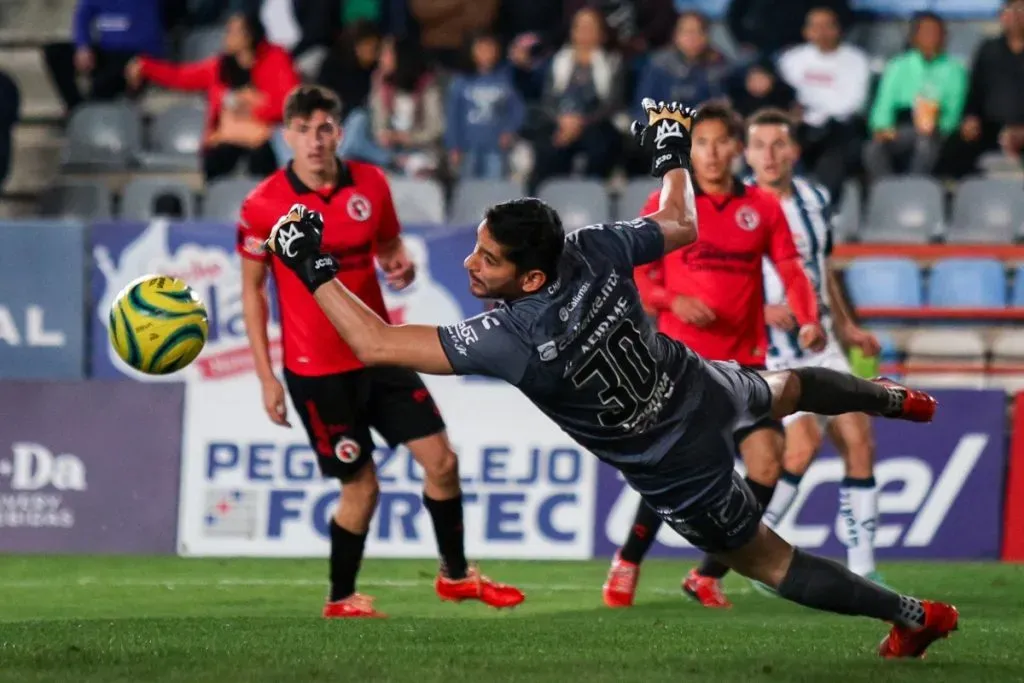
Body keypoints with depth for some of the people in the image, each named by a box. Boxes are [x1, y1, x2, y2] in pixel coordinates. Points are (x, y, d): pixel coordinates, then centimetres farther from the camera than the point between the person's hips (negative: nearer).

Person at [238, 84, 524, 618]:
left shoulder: (370, 185, -1)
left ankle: (455, 574, 24)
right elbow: (252, 289, -4)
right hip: (316, 369, -4)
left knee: (441, 461, 4)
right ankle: (340, 600, 20)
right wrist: (266, 377, -7)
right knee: (361, 486, -1)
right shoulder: (262, 206, -12)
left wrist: (400, 264, -12)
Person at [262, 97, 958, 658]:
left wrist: (313, 267, -31)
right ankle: (892, 399, 68)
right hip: (703, 388, 5)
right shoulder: (595, 251, -25)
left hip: (677, 468, -5)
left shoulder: (511, 340, -40)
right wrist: (673, 153, 11)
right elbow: (681, 228, -3)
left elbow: (377, 344, -37)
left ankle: (916, 616, 28)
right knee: (780, 390, 39)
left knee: (768, 559, 18)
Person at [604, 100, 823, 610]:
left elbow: (790, 269, 5)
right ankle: (627, 565, 13)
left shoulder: (763, 208, 9)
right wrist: (673, 301, -17)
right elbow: (640, 277, 2)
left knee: (768, 461, -8)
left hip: (744, 361, 3)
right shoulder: (665, 204, 2)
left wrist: (808, 320, -13)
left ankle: (709, 576, 7)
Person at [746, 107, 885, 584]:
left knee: (859, 441, -1)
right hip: (771, 349, -7)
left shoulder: (816, 200, 9)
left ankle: (861, 569, 7)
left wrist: (847, 327, 20)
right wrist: (759, 310, -24)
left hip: (821, 344, 7)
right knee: (804, 443, -21)